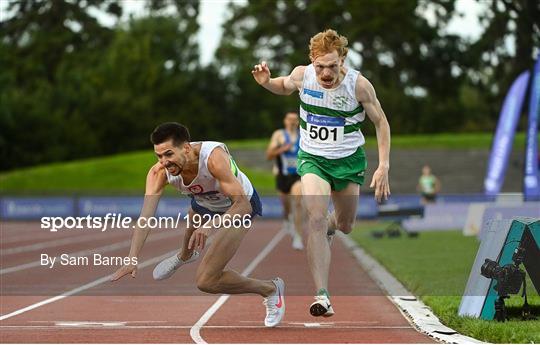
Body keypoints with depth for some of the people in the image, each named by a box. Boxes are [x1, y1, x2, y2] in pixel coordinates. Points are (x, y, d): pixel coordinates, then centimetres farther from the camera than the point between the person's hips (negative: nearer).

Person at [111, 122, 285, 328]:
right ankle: (185, 256, 60)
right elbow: (145, 216, -33)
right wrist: (132, 260, -44)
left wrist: (210, 226, -57)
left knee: (206, 281, -12)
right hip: (204, 203, 5)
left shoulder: (213, 157, -41)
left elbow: (242, 205, -42)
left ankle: (270, 289, 8)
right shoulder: (159, 173, -27)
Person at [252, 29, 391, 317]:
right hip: (312, 158, -1)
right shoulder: (302, 75, -15)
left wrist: (383, 166, -12)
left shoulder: (358, 85, -20)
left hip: (349, 160, 1)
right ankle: (321, 294, -24)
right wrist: (266, 82, -13)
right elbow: (284, 87, 11)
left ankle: (331, 225, 58)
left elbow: (381, 122, -6)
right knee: (316, 219, -22)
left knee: (345, 226, 17)